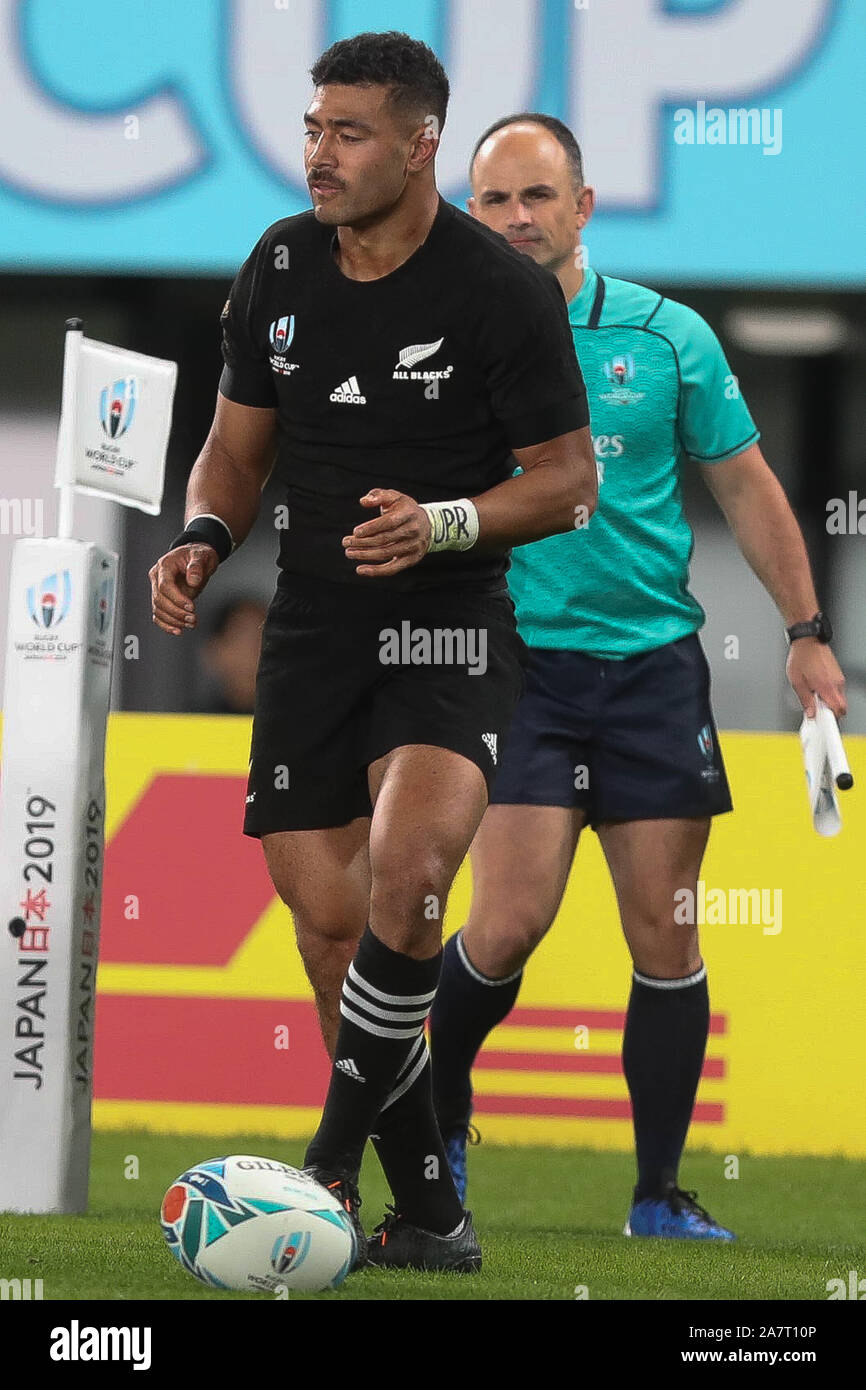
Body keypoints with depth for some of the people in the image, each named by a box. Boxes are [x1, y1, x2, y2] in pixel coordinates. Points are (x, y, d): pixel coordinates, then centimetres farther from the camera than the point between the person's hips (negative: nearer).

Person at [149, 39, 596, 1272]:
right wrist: (202, 542, -4)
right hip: (311, 630, 5)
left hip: (447, 626, -5)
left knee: (407, 865, -29)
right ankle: (429, 1214, 17)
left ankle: (333, 1162, -21)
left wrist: (443, 524, -22)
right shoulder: (281, 269, 6)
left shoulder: (503, 291, -9)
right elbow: (238, 446, 16)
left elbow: (567, 480, -6)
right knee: (332, 928, 3)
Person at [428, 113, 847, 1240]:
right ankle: (437, 1123, 12)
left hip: (653, 664, 2)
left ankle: (660, 1194, 9)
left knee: (665, 935, 0)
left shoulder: (667, 336, 4)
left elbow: (745, 485, 11)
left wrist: (807, 632, 8)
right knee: (512, 920, -14)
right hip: (515, 660, -2)